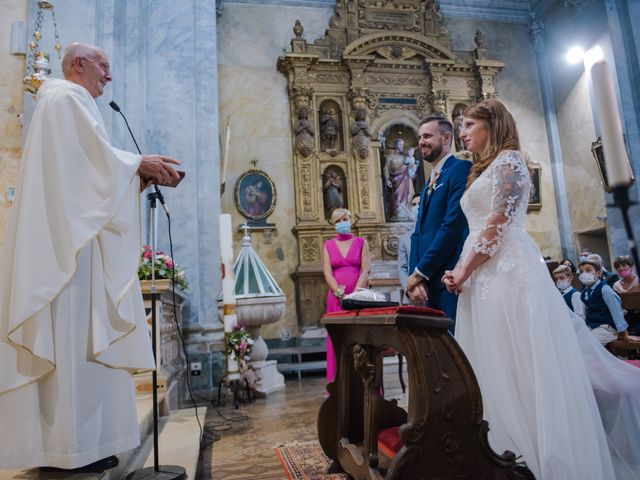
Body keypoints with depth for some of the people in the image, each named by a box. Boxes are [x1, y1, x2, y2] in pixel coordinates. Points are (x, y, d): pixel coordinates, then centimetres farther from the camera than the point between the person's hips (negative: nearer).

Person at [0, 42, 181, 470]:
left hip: (73, 233, 10)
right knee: (72, 335, -9)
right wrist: (138, 165, -4)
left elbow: (90, 172, 22)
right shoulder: (67, 97, -1)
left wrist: (138, 177, 12)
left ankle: (79, 439, 13)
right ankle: (70, 445, -2)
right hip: (69, 235, -10)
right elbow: (94, 157, -15)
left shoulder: (69, 102, 28)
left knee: (80, 335, 7)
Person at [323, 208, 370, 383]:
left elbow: (365, 271, -2)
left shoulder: (361, 242, 8)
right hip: (337, 298, 1)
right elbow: (327, 273, 1)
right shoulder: (328, 245, 10)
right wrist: (340, 294, -12)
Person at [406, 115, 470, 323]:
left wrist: (420, 272, -12)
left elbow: (453, 224, -17)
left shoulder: (461, 169, -6)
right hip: (428, 283, 8)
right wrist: (415, 276, -1)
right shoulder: (428, 186, 21)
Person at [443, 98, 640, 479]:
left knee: (523, 368, -6)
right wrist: (461, 270, 9)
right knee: (497, 369, 9)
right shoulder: (483, 171, 25)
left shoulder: (508, 160, -2)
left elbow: (498, 225, -13)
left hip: (509, 273, -9)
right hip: (486, 277, 9)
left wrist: (465, 270, -12)